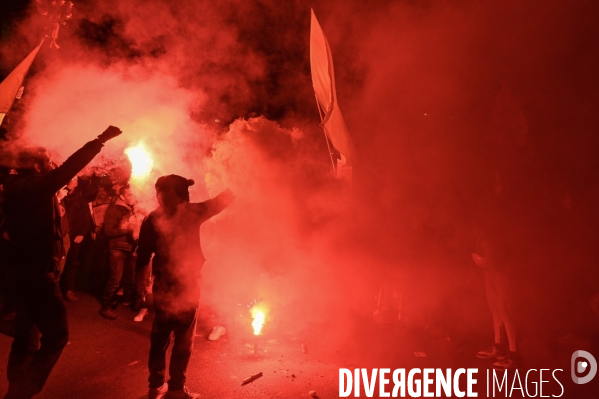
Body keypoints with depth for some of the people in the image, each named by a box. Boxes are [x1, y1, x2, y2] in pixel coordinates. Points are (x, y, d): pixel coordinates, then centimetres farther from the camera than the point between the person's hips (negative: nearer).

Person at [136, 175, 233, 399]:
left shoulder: (151, 220, -2)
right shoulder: (191, 213, -10)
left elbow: (143, 257, -2)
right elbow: (226, 198, -4)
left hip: (162, 286, 4)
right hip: (186, 286, -4)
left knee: (159, 336, 17)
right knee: (183, 339, 8)